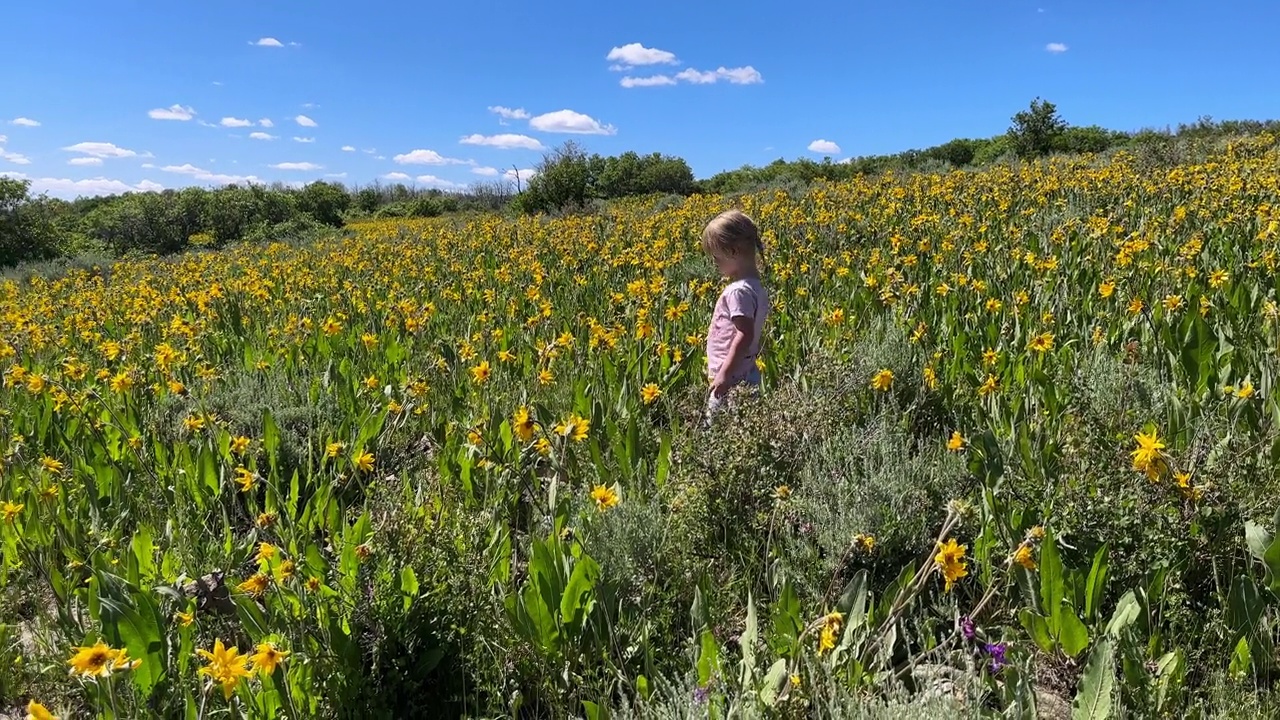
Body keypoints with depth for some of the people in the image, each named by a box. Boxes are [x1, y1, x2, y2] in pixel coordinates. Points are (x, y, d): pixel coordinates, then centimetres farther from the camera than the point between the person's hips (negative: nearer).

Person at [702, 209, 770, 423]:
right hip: (749, 374, 10)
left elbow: (744, 335, -23)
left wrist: (725, 374, -22)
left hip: (732, 379, -10)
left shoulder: (738, 291, -18)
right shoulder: (756, 286, 11)